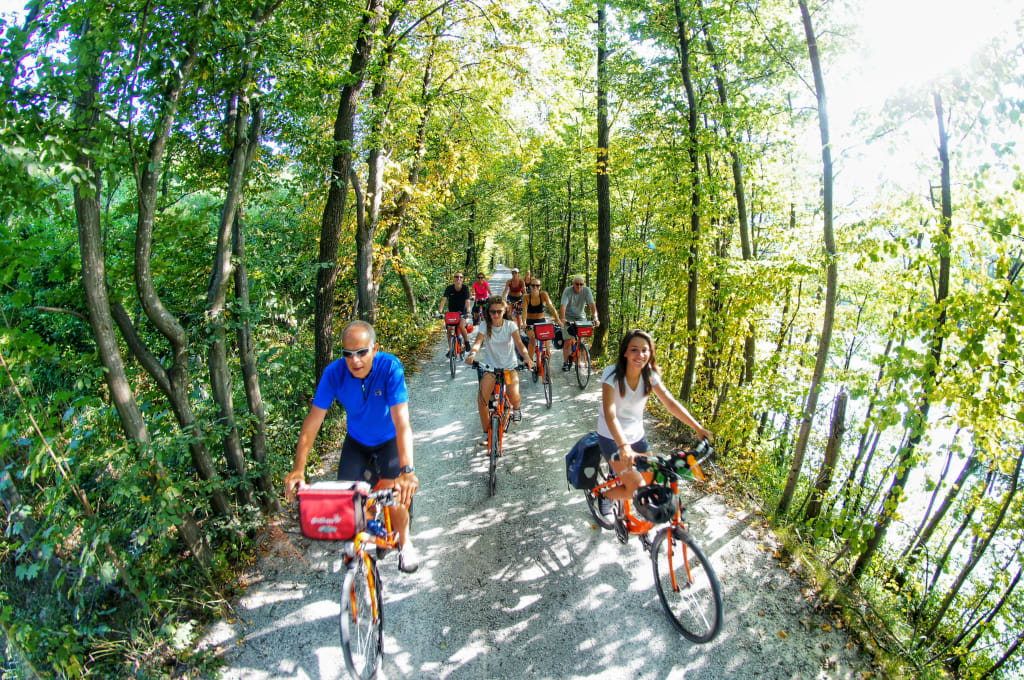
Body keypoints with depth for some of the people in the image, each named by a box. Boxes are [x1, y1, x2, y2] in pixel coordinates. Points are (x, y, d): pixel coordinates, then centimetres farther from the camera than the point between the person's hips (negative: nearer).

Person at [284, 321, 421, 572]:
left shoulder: (390, 367, -32)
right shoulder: (335, 372, -24)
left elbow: (401, 420, -39)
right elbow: (313, 420, -21)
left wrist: (407, 470, -49)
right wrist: (298, 469, -28)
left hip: (389, 440, -3)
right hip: (356, 441, 3)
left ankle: (405, 542, 15)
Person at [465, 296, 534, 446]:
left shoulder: (510, 325, -6)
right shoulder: (484, 325, -4)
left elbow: (519, 343, -19)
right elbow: (478, 342, -19)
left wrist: (527, 357, -40)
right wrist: (472, 354, -42)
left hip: (510, 367, -1)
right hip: (490, 367, 1)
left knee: (514, 396, -25)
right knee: (481, 399, -20)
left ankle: (516, 409, 16)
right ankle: (486, 433, 1)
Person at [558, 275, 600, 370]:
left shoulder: (586, 290, -13)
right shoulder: (567, 291, -19)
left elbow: (592, 304, -22)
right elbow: (563, 305, -30)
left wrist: (595, 318, -37)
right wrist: (562, 319, -47)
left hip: (580, 317, 2)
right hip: (568, 317, -2)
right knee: (568, 341, -9)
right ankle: (565, 362, 5)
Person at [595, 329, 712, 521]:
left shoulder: (650, 375, -8)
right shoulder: (612, 374, -25)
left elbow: (670, 402, -6)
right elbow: (610, 414, -34)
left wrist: (698, 427, -16)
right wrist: (623, 446, -47)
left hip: (637, 435, 6)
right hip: (612, 438, -5)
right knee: (637, 490, -12)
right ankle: (606, 496, 18)